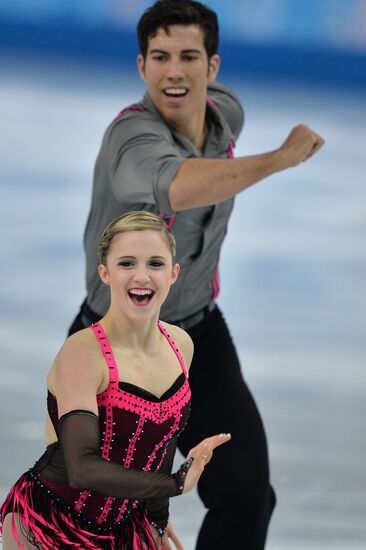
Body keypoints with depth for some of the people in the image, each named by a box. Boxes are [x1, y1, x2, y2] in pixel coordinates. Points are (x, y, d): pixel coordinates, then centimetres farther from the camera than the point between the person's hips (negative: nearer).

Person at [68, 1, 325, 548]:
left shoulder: (225, 112, -8)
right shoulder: (132, 134, -31)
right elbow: (176, 185, -57)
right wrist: (282, 156, -43)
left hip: (199, 336, 5)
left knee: (247, 497, -11)